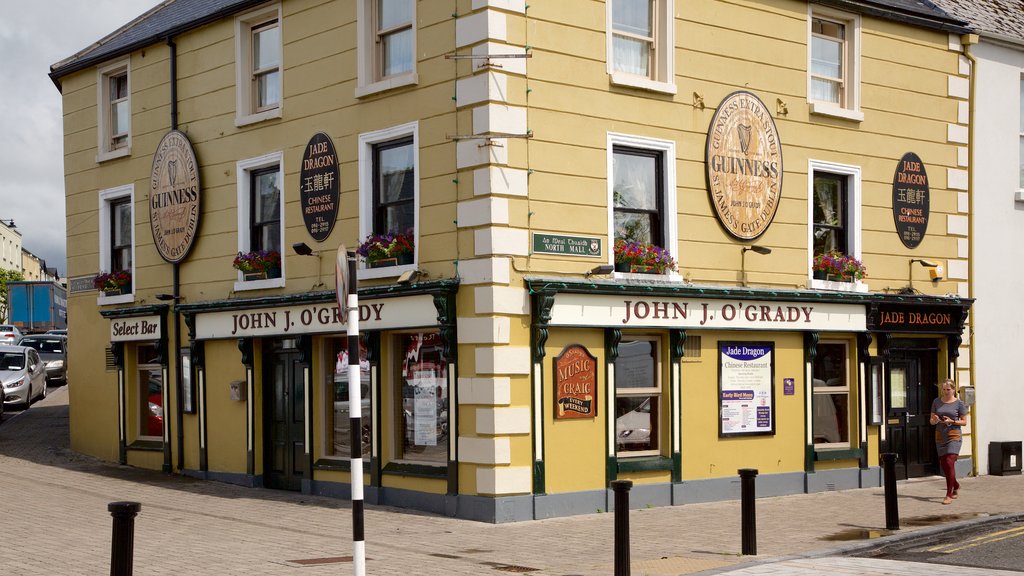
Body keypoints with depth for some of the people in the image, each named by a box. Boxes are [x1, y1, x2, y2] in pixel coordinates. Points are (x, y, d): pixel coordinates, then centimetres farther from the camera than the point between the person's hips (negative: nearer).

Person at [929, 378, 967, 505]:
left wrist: (951, 421, -14)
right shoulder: (936, 402, 9)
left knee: (949, 462, -15)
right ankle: (956, 486, 34)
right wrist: (934, 420, -12)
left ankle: (949, 495, -12)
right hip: (940, 436, 5)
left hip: (953, 435, -5)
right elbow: (931, 421, 11)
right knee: (943, 465, 8)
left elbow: (964, 421, 2)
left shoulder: (959, 403, -1)